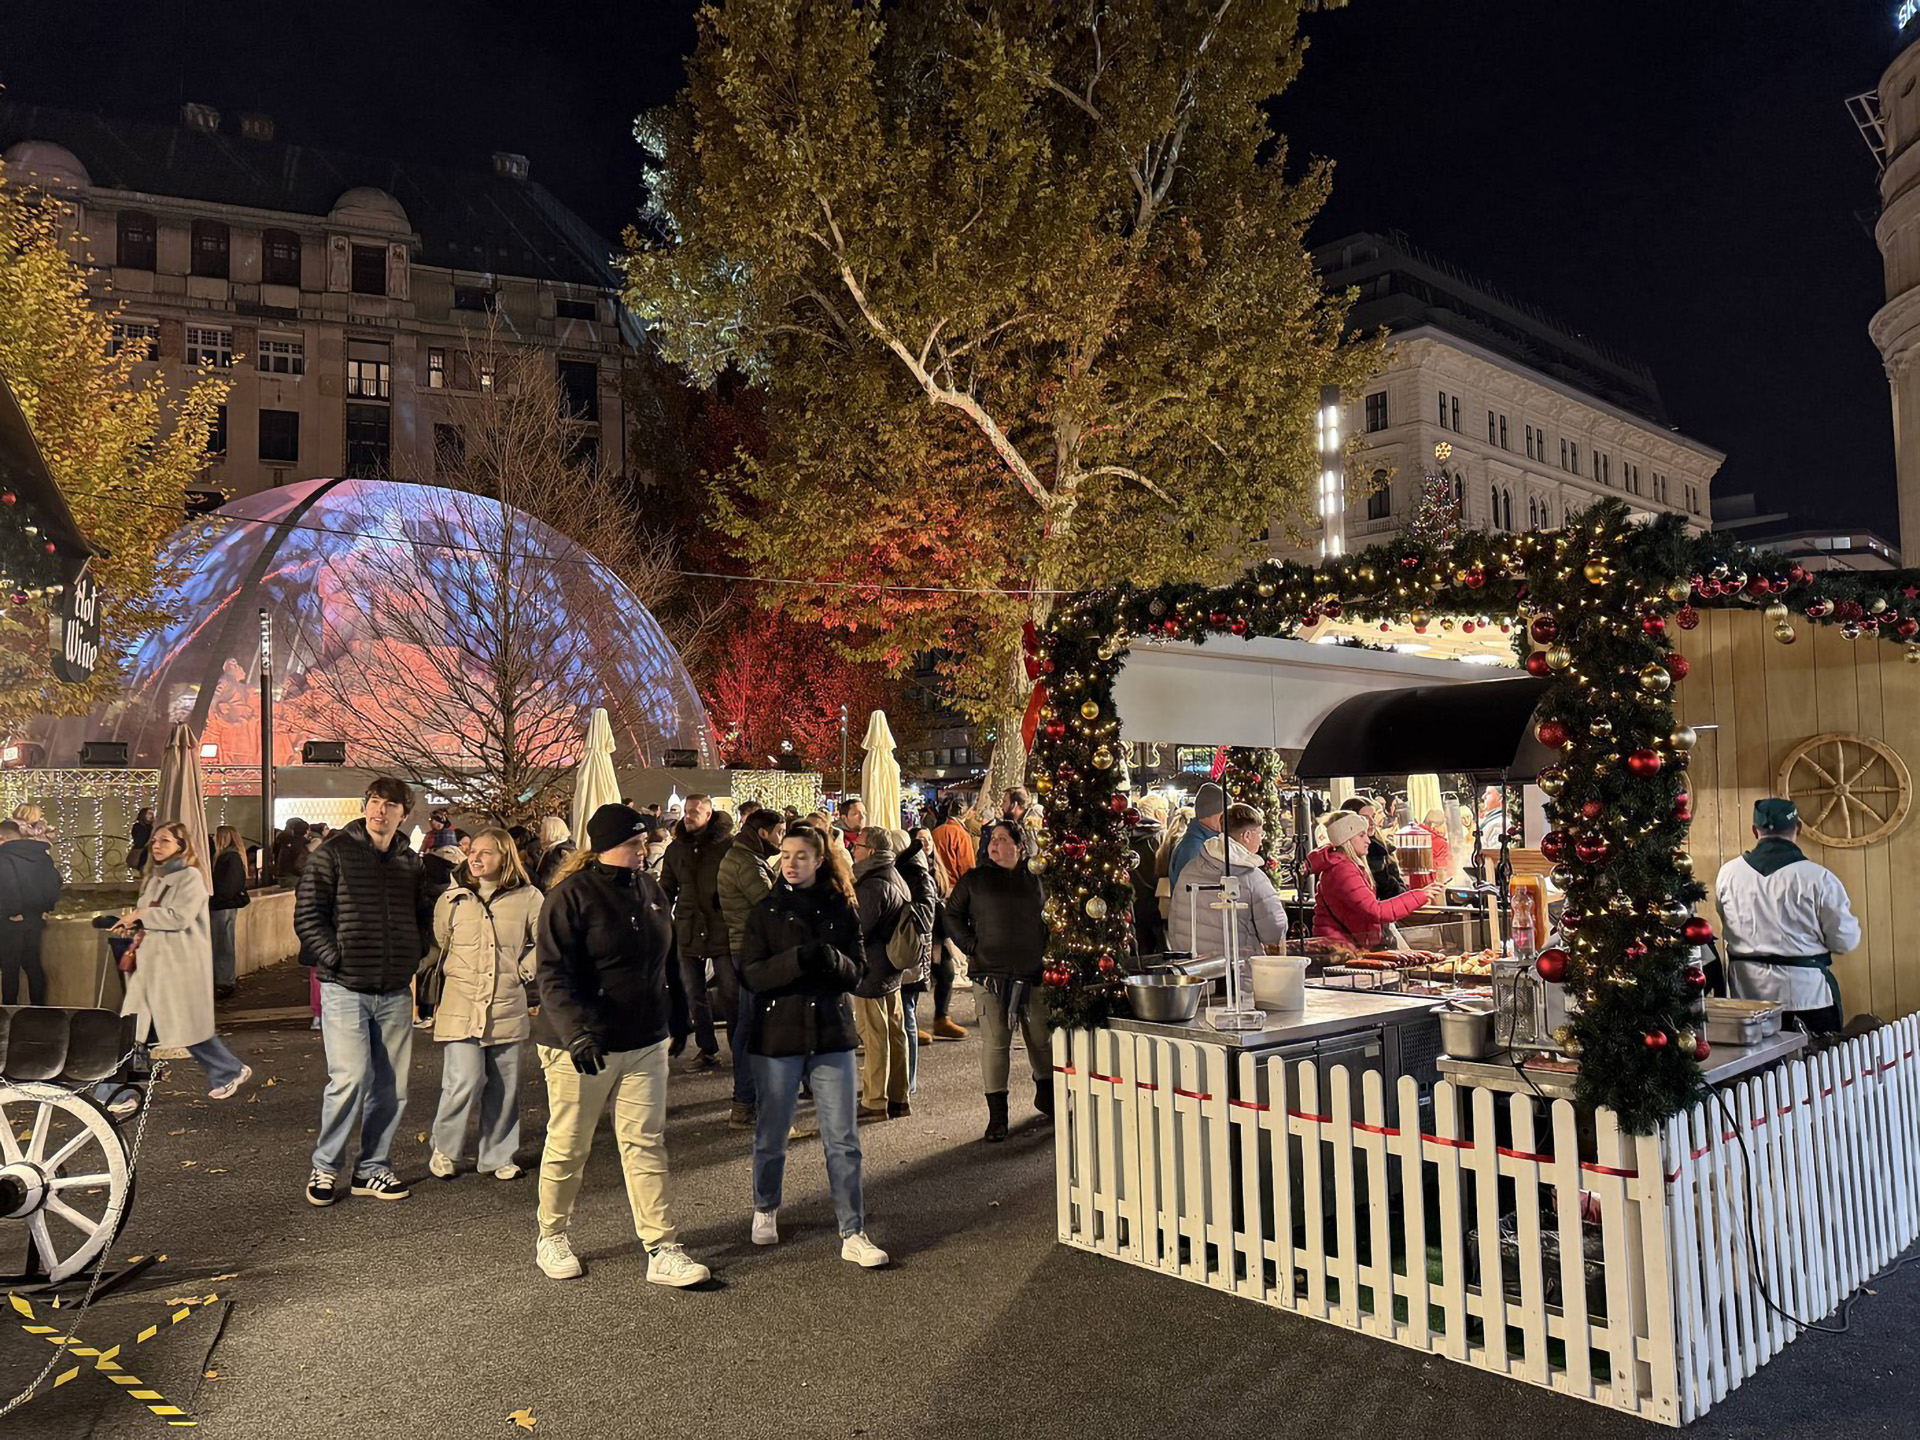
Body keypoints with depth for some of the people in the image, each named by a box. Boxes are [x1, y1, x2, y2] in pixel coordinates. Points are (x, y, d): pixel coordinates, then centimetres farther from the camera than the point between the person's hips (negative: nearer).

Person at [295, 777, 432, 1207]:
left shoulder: (410, 862, 12)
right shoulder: (333, 853, -1)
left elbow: (425, 916, 22)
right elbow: (307, 916, -5)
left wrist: (414, 957, 9)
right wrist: (336, 959, -11)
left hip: (396, 993, 5)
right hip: (344, 989, -5)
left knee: (392, 1087, 7)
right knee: (350, 1079, -12)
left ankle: (373, 1168, 21)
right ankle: (325, 1167, 8)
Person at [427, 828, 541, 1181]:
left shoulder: (527, 898, -1)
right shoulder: (452, 899, 2)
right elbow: (436, 947, 14)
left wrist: (525, 970, 2)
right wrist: (434, 999, 13)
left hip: (507, 1009, 1)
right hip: (460, 1009, -1)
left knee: (504, 1087, 8)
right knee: (464, 1082, -10)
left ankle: (498, 1156, 24)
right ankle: (444, 1150, 15)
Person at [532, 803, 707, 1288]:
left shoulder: (650, 891, 9)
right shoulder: (571, 896, -11)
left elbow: (670, 962, 20)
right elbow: (553, 974, -17)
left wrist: (677, 1020, 21)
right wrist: (576, 1032, -28)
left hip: (645, 1044, 5)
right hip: (579, 1047, -5)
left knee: (646, 1144, 5)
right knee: (568, 1145, 9)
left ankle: (662, 1251, 9)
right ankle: (552, 1238, 30)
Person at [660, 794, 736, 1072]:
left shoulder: (728, 844, -5)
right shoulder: (676, 848, 9)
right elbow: (667, 888, 18)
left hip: (722, 930, -4)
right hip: (688, 931, 5)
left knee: (731, 992, 2)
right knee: (694, 995, 9)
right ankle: (707, 1048, 21)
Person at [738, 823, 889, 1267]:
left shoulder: (841, 909, 5)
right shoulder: (764, 912, 1)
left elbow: (857, 974, 2)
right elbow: (751, 975, -8)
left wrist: (832, 959, -20)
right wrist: (798, 959, -23)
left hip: (831, 1034, 1)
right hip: (777, 1035, -1)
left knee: (843, 1141, 1)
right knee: (771, 1136, 12)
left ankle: (853, 1234, 8)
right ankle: (765, 1211, 36)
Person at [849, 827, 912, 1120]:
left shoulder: (873, 886, -20)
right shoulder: (897, 880, 11)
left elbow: (857, 933, -19)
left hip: (871, 973, -10)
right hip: (893, 972, 10)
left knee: (874, 1038, -2)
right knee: (895, 1035, 13)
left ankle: (875, 1103, 6)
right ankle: (898, 1099, 21)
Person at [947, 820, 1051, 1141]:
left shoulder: (1034, 881, 9)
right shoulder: (974, 880, 3)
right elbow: (952, 914, 7)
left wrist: (1043, 948, 9)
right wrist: (971, 946, -4)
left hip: (1032, 973, 2)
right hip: (990, 973, -2)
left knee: (1043, 1037, 9)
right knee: (995, 1042, -4)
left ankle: (1046, 1096, 32)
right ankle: (997, 1114, 4)